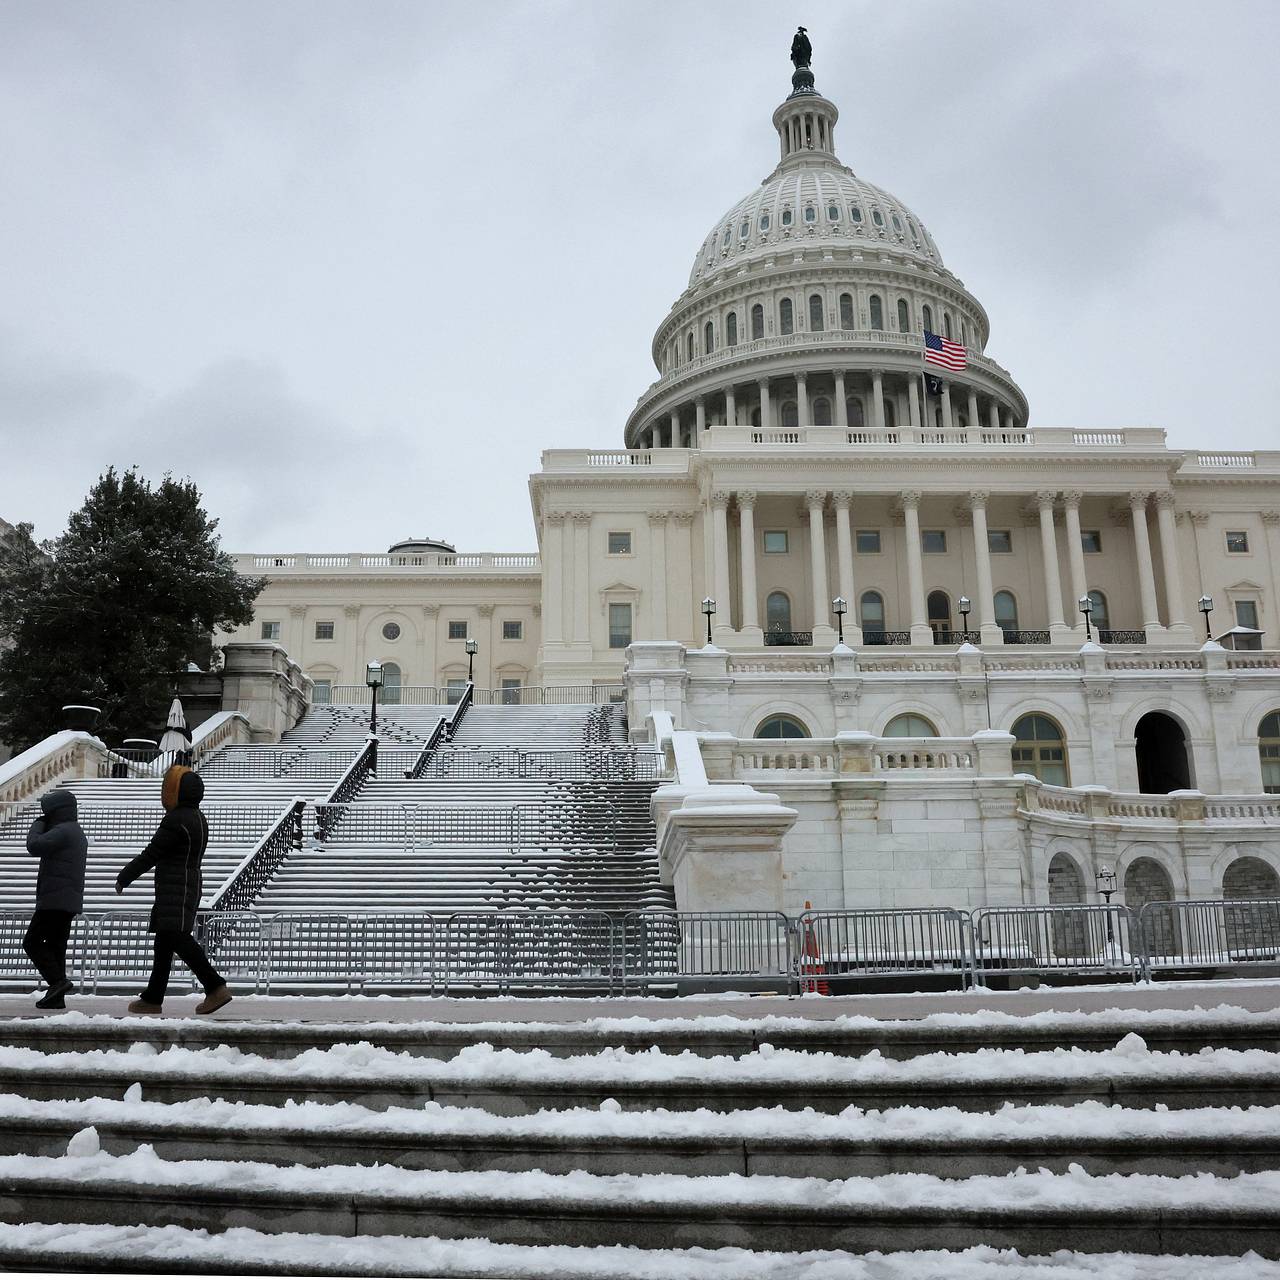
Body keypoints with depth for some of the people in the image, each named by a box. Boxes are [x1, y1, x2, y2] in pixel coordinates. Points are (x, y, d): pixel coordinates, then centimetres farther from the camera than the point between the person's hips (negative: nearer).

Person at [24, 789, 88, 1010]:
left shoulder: (62, 830, -12)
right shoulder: (77, 833, 21)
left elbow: (34, 846, -19)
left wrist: (38, 824, -3)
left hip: (55, 900, -10)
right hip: (69, 901, 10)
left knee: (32, 942, -5)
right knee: (55, 946, 9)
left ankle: (58, 982, -13)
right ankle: (56, 996, 7)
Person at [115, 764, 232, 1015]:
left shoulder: (176, 820, -15)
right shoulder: (197, 818, 16)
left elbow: (151, 855, -12)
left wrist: (123, 878, -1)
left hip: (176, 890, -10)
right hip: (188, 887, 10)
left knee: (178, 938, -16)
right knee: (163, 941, 12)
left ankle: (216, 989, -22)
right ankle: (153, 999, 15)